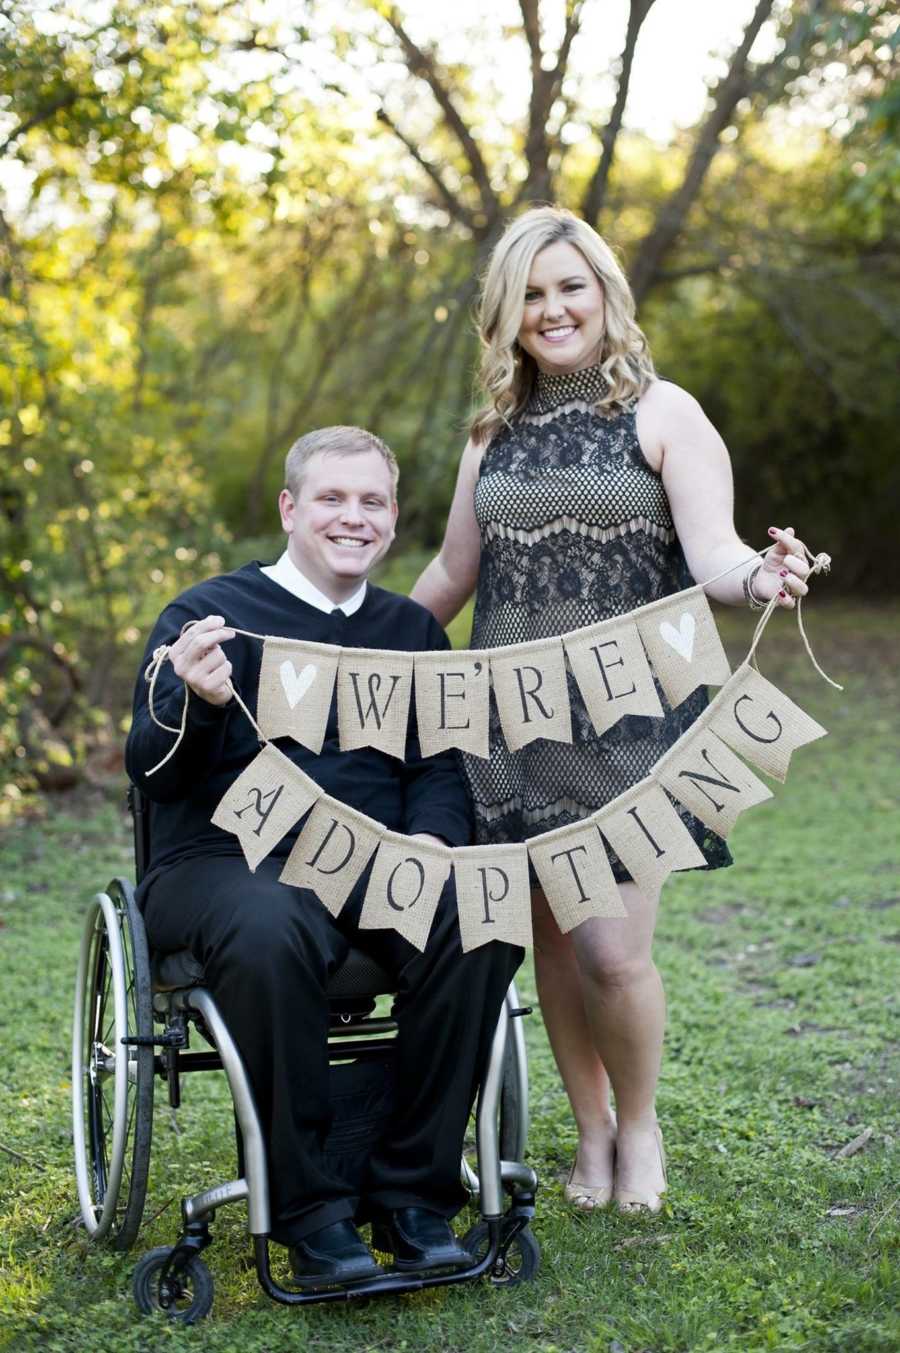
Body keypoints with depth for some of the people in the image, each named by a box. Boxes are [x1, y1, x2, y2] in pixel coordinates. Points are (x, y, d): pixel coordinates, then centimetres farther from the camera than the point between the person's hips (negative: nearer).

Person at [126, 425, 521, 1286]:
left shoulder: (411, 629, 18)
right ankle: (307, 1210, -21)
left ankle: (413, 1193, -12)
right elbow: (151, 773, -5)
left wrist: (432, 836, -9)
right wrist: (197, 701, -27)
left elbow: (438, 768, 14)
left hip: (375, 864, 4)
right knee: (269, 934, -38)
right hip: (228, 862, -4)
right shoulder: (208, 614, 2)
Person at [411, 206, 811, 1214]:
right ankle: (592, 1135, 26)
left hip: (626, 719, -4)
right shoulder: (496, 431, 13)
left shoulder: (662, 413, -1)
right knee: (550, 940, 7)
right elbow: (451, 575, 20)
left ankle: (639, 1123, 19)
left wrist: (758, 577, -34)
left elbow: (712, 552, -13)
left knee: (613, 949, -9)